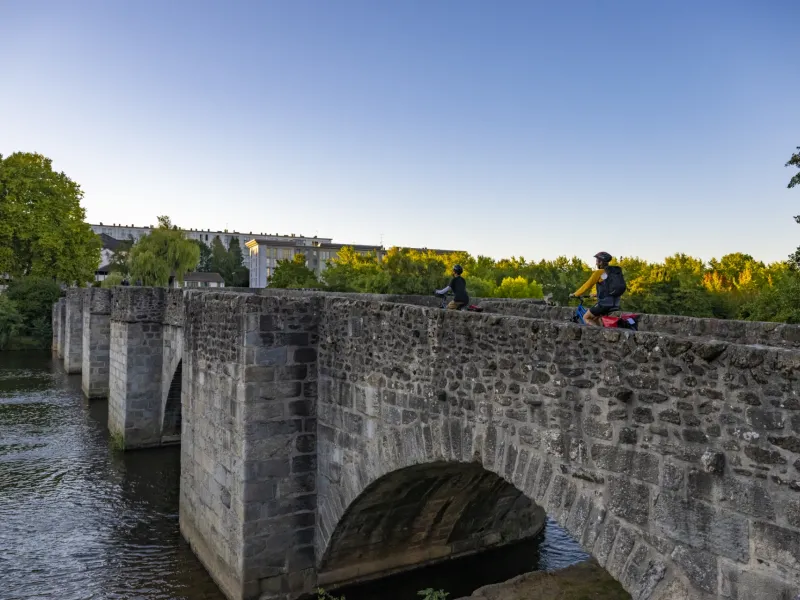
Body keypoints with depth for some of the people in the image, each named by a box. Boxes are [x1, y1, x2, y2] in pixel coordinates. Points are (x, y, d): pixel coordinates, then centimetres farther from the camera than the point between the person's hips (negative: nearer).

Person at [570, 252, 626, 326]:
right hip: (615, 304, 8)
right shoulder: (615, 271, 16)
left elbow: (587, 286, -3)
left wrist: (575, 294, 8)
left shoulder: (599, 272, -6)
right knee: (595, 319, 27)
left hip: (605, 303, -8)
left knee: (586, 318, 8)